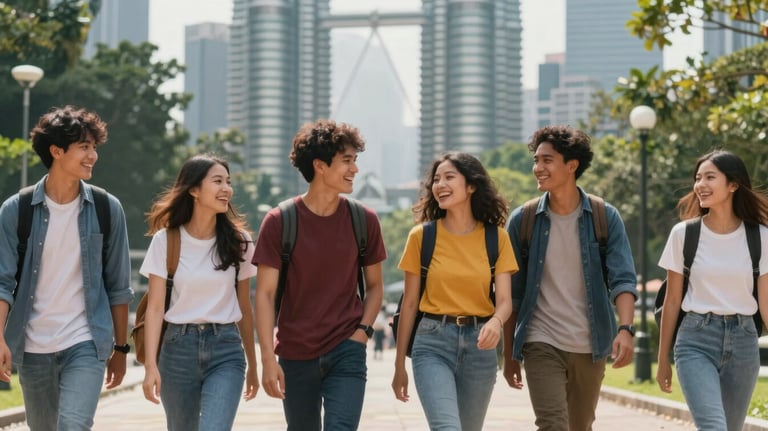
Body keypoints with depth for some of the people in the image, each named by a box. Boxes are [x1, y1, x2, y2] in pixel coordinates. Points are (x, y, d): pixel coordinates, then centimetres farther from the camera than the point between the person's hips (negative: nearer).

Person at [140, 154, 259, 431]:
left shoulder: (238, 241, 4)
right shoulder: (166, 240, -3)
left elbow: (244, 308, 11)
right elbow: (155, 306, -6)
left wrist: (252, 365, 15)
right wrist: (150, 365, -16)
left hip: (226, 349, 0)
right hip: (179, 346, 0)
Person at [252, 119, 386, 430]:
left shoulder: (364, 220, 0)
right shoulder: (280, 222, -7)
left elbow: (374, 285, 11)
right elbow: (265, 293, -7)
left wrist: (363, 329, -5)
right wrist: (268, 358, -14)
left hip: (347, 352, 0)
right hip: (296, 356, 0)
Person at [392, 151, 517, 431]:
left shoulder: (496, 237, 3)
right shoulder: (422, 236, 0)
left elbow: (504, 300, -3)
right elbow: (410, 303, 4)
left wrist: (495, 322, -28)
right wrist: (399, 365, 5)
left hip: (479, 344, 2)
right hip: (433, 343, -2)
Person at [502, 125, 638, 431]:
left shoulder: (605, 218, -1)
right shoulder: (523, 220, 0)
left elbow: (623, 280, -8)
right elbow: (512, 293, 6)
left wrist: (625, 329, -25)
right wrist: (509, 353, 6)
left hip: (590, 346, 1)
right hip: (542, 344, -1)